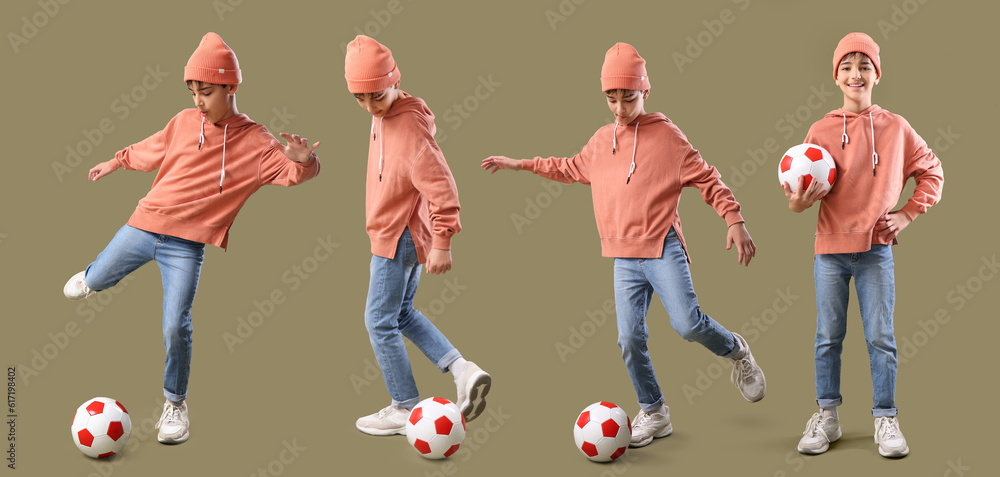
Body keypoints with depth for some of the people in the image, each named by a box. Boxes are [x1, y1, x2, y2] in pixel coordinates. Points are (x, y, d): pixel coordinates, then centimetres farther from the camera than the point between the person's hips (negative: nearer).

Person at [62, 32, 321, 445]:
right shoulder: (184, 122, 1)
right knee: (94, 281, 21)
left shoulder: (254, 143, -9)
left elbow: (294, 171, -16)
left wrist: (304, 160, -39)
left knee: (175, 328, -13)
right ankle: (92, 278, 62)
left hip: (186, 245, -4)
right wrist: (114, 163, 32)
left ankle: (175, 403, 8)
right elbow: (149, 150, 19)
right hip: (143, 225, 4)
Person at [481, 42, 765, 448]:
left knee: (687, 323, -19)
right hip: (625, 257, 5)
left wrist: (734, 220, -14)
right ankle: (653, 413, 17)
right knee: (630, 338, 0)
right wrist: (520, 165, 30)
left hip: (663, 249, -5)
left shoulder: (666, 135, -4)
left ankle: (736, 351, 13)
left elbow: (706, 178, -5)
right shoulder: (601, 141, 13)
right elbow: (570, 168, 31)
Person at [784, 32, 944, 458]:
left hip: (876, 249, 0)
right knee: (828, 336, 6)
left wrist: (908, 214, 3)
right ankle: (826, 416, 16)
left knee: (881, 337, 0)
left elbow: (931, 171, 13)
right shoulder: (821, 130, 1)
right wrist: (796, 202, -19)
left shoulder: (895, 128, 2)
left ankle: (885, 420, 10)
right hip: (830, 248, 0)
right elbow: (808, 188, 3)